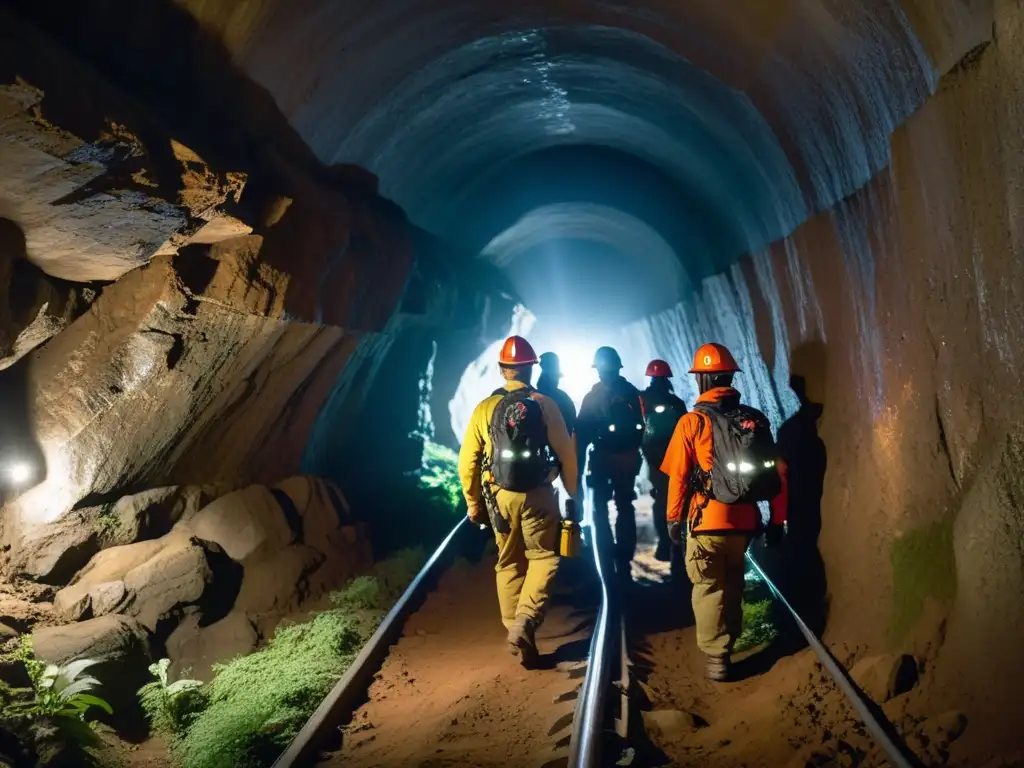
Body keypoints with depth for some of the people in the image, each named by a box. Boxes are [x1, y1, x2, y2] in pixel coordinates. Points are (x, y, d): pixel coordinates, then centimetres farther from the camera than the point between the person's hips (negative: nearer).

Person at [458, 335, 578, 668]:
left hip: (499, 496, 2)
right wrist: (572, 492, 9)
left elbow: (467, 461, 0)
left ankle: (515, 630, 21)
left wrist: (473, 501, 12)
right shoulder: (545, 405, -6)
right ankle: (524, 623, -8)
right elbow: (566, 453, -5)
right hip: (538, 495, -2)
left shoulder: (485, 408, -1)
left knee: (509, 563, 16)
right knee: (543, 558, 10)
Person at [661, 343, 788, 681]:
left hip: (707, 520, -4)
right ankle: (728, 641, 35)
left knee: (709, 587, 7)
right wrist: (777, 520, 10)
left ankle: (716, 658, 6)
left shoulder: (693, 421, -9)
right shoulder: (756, 419, 2)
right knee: (732, 583, 21)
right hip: (744, 519, 4)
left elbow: (678, 476, -9)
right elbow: (778, 473, 2)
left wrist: (673, 518, 4)